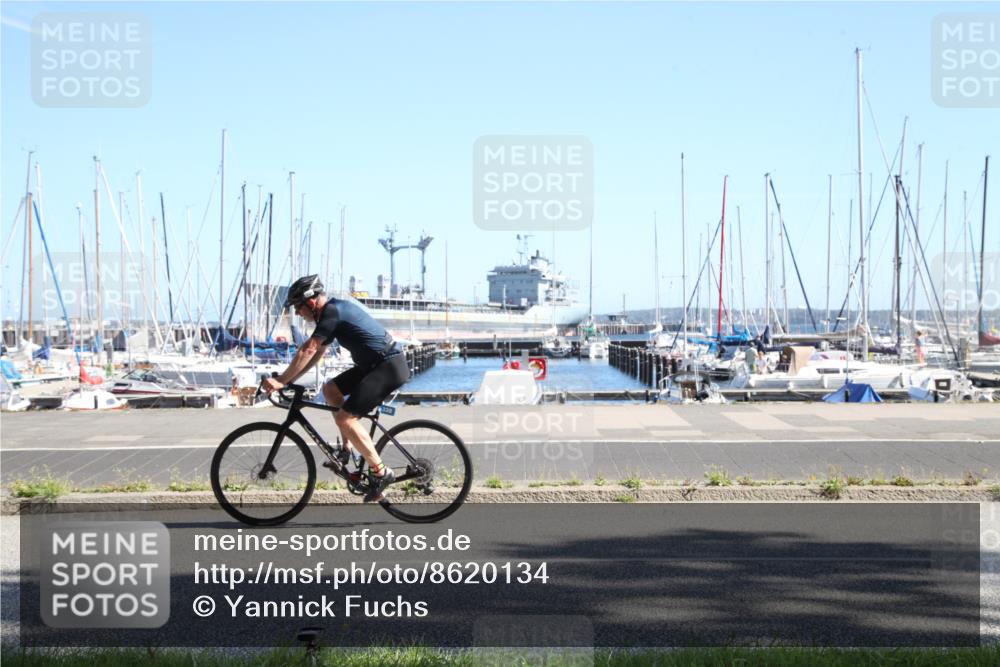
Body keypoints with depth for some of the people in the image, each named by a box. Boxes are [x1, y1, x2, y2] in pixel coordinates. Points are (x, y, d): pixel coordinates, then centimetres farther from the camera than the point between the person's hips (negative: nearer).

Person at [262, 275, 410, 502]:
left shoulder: (333, 312, -15)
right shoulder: (334, 310, 15)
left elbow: (308, 351, -20)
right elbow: (316, 353, 19)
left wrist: (281, 381, -16)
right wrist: (287, 379, 14)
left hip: (389, 366, -10)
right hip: (374, 364, 10)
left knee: (345, 417, -13)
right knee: (330, 389, 14)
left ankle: (380, 472, -7)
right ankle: (347, 448, 16)